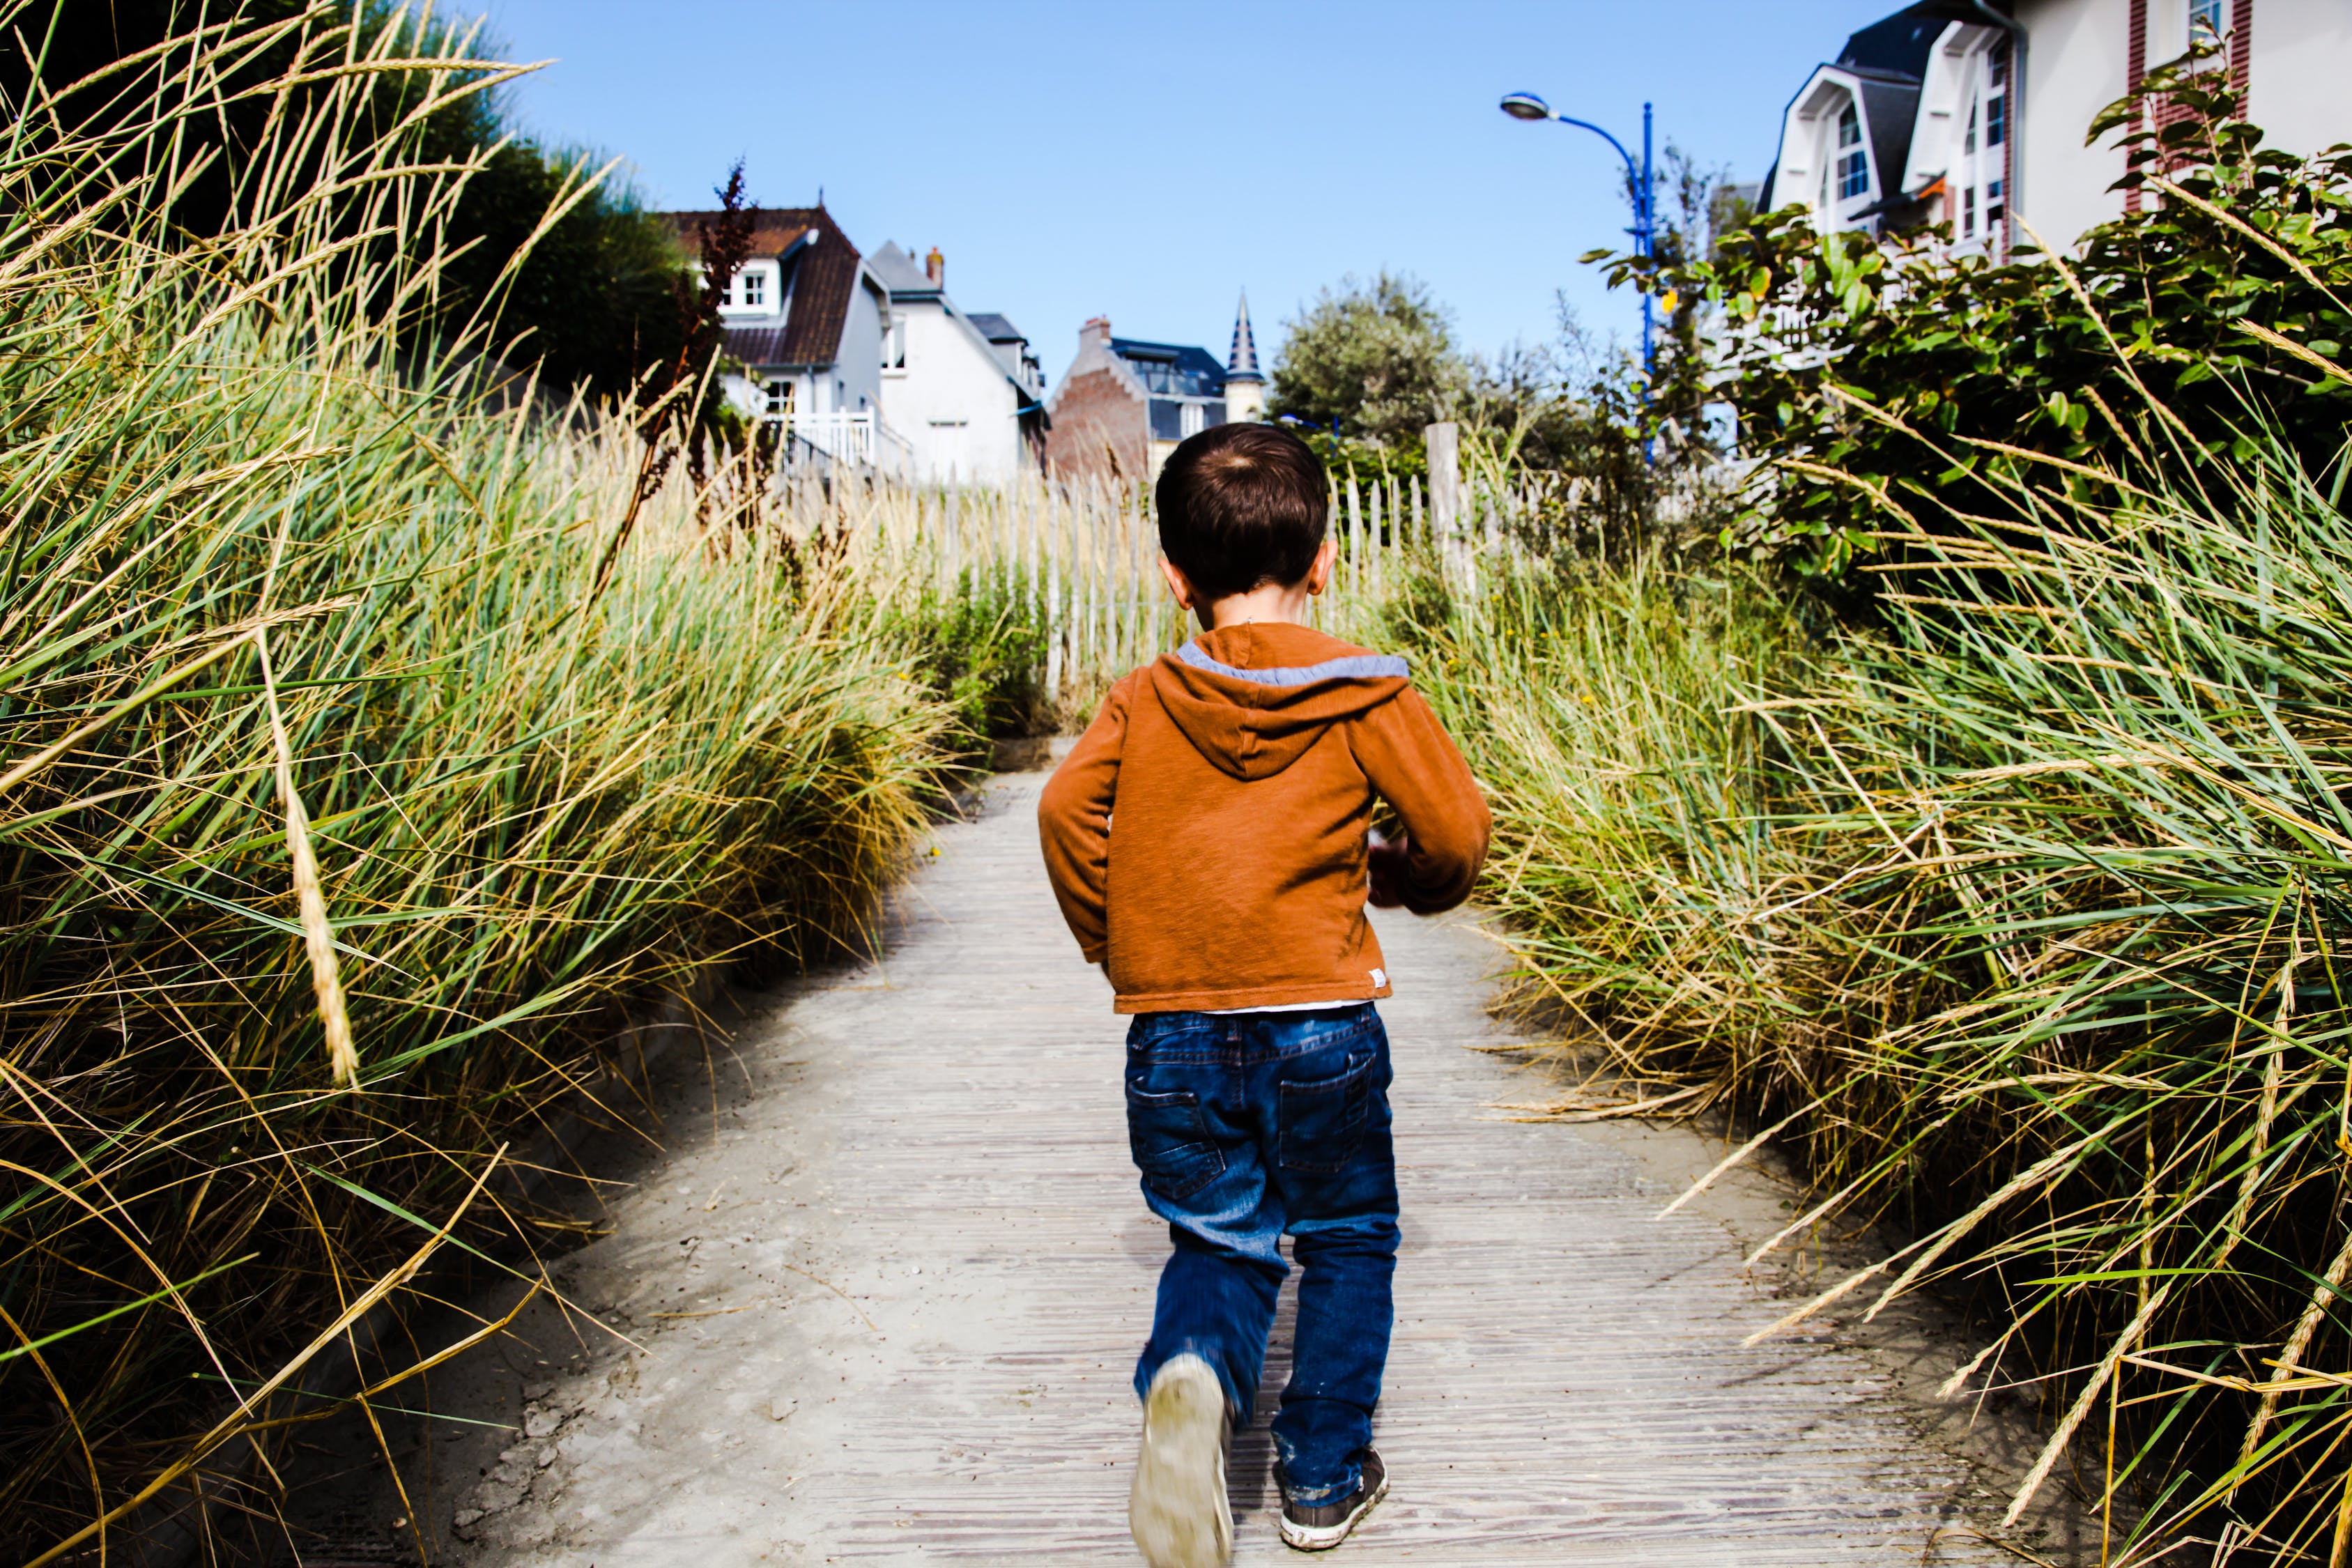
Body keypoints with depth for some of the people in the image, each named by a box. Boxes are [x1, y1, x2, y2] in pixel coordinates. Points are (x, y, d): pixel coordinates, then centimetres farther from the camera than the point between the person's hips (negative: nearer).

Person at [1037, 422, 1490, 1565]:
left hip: (1174, 1035, 2)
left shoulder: (1140, 701, 1)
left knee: (1220, 1242, 17)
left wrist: (1115, 946, 6)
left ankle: (1193, 1376, -13)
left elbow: (1069, 812, -8)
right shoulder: (1366, 695, -3)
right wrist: (1403, 880, 19)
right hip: (1321, 1023, -1)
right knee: (1346, 1244, 19)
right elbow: (1456, 832, -3)